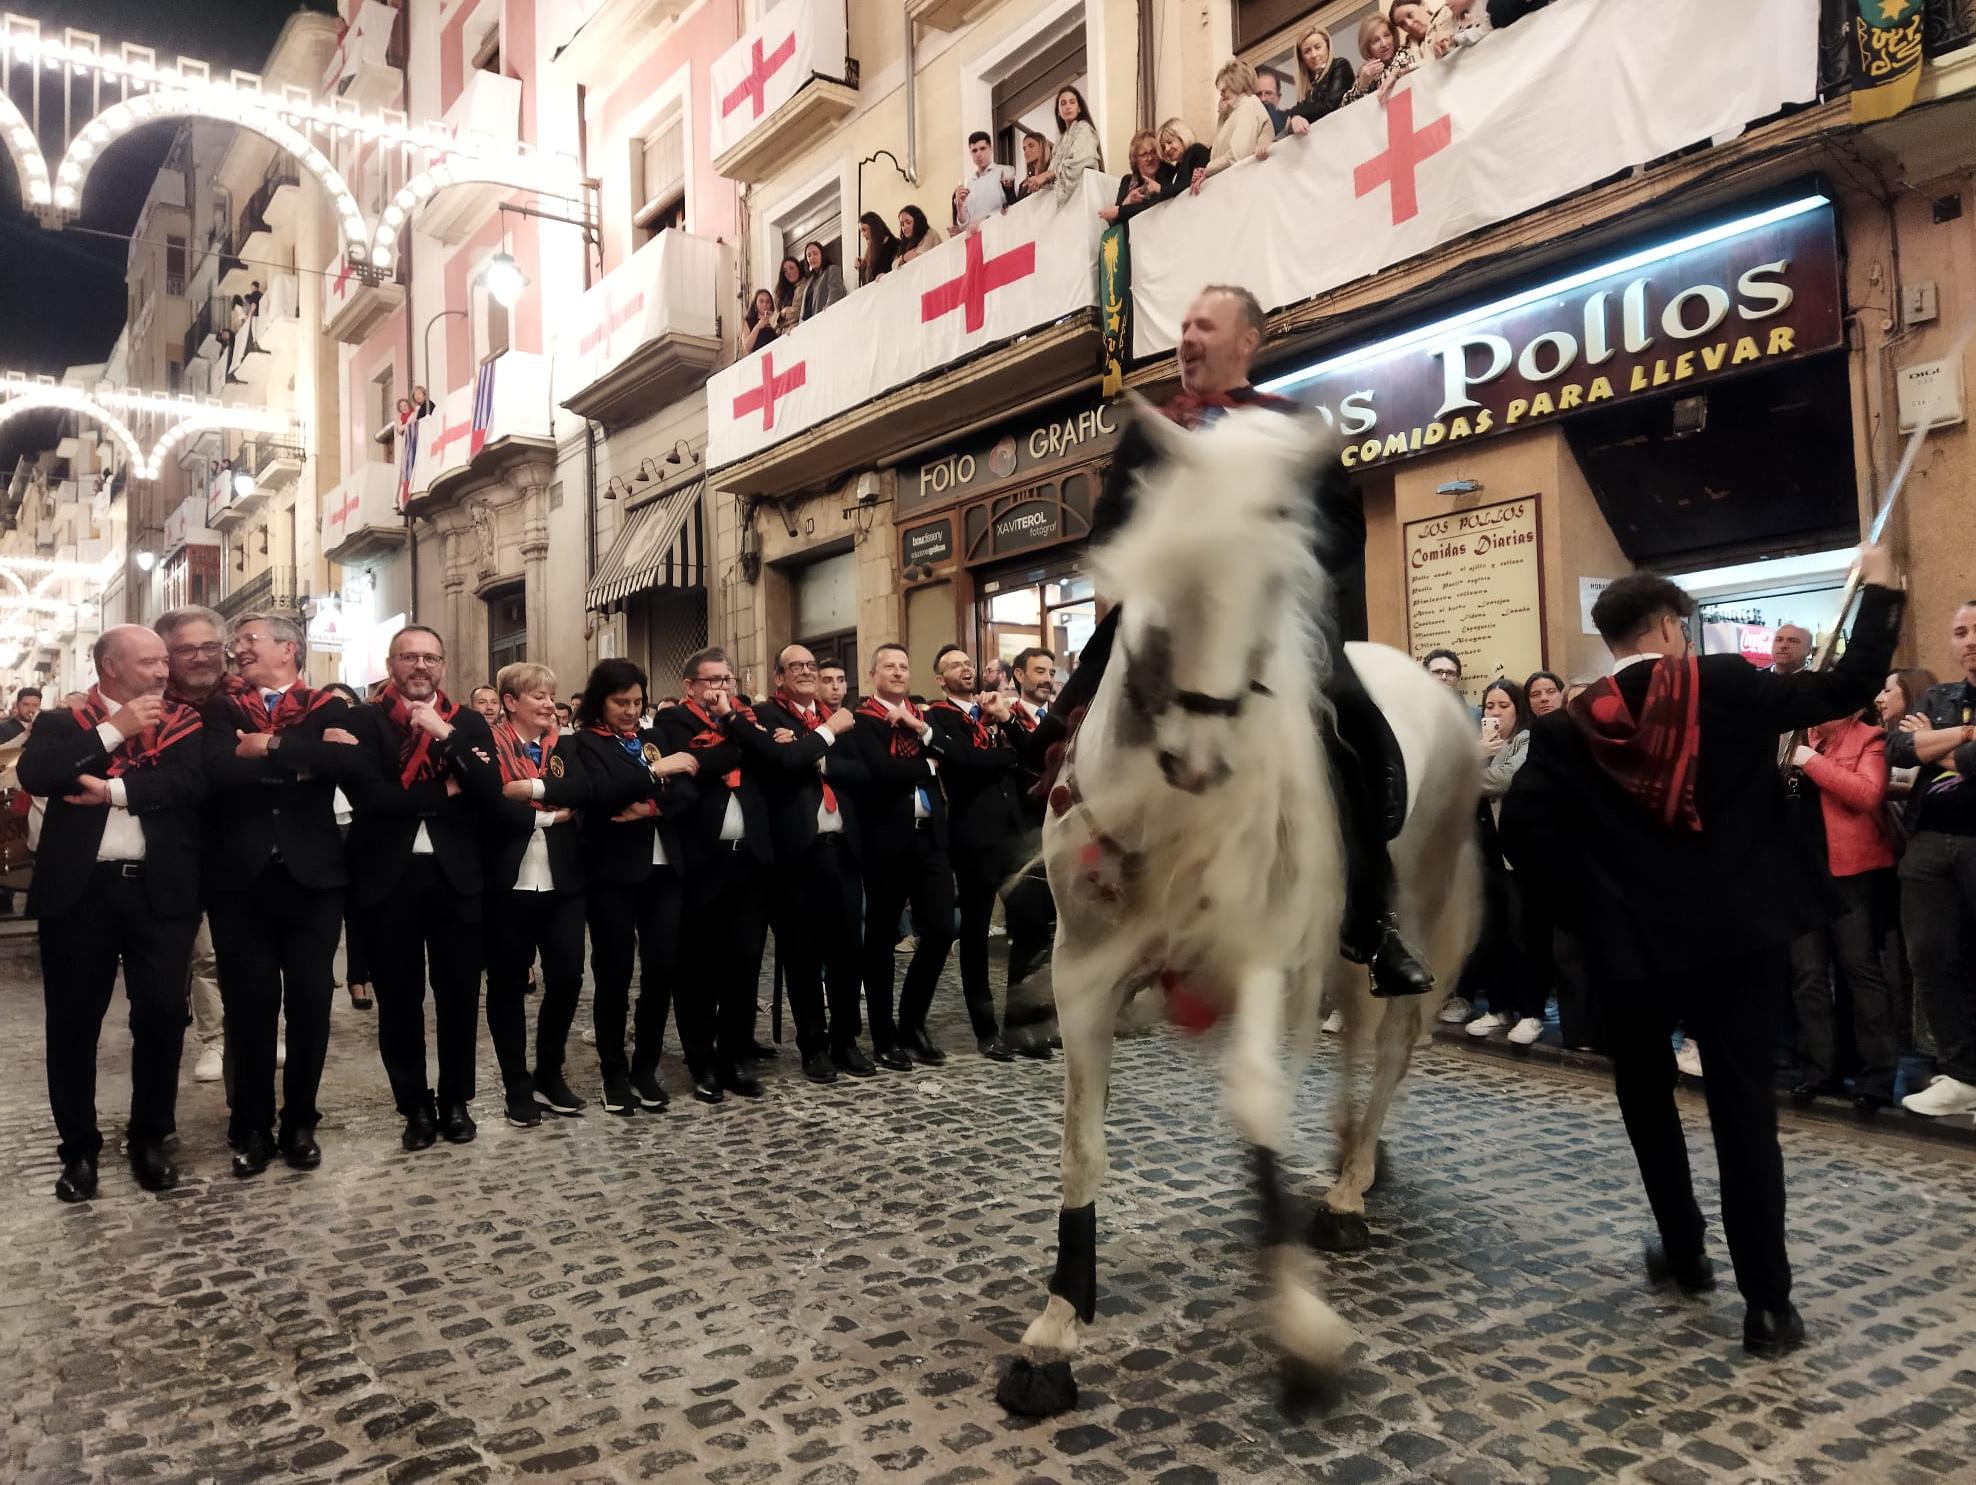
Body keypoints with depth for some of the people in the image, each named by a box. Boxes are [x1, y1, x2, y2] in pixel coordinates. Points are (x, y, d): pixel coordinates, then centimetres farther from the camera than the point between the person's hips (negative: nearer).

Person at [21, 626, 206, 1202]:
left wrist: (115, 789, -14)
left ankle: (150, 1138, 18)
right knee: (73, 1022, 6)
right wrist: (115, 731, -11)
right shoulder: (62, 723, 8)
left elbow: (193, 782, -8)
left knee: (163, 1013, 1)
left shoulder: (181, 723, 9)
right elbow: (34, 775, -12)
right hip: (79, 889, 0)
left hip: (159, 889, 0)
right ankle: (79, 1149, 21)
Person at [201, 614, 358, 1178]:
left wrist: (272, 747, -13)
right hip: (239, 878, 1)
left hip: (311, 875, 0)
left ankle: (300, 1122, 19)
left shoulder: (328, 709, 5)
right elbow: (215, 769, -12)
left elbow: (350, 761, -16)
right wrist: (304, 761, -13)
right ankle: (251, 1127, 19)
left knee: (310, 1002, 4)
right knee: (249, 1003, 5)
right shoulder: (220, 709, 8)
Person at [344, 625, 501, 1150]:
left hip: (455, 875, 1)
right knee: (399, 997, 8)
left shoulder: (468, 722, 7)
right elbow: (368, 794, -15)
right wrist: (443, 793, -12)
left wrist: (444, 734, -15)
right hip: (390, 877, -1)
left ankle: (456, 1100, 24)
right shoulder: (365, 721, 0)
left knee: (459, 993, 8)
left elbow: (491, 788, -9)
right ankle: (415, 1105, 22)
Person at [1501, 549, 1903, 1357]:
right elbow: (1847, 687, 3)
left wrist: (1586, 907, -1)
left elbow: (1524, 826, -12)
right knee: (1745, 1108, 4)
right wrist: (1878, 588, 17)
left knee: (1648, 1101, 20)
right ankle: (1768, 1300, 6)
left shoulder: (1570, 727, -4)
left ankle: (1684, 1254, 31)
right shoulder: (1729, 685, -3)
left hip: (1631, 941, 0)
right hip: (1735, 930, 0)